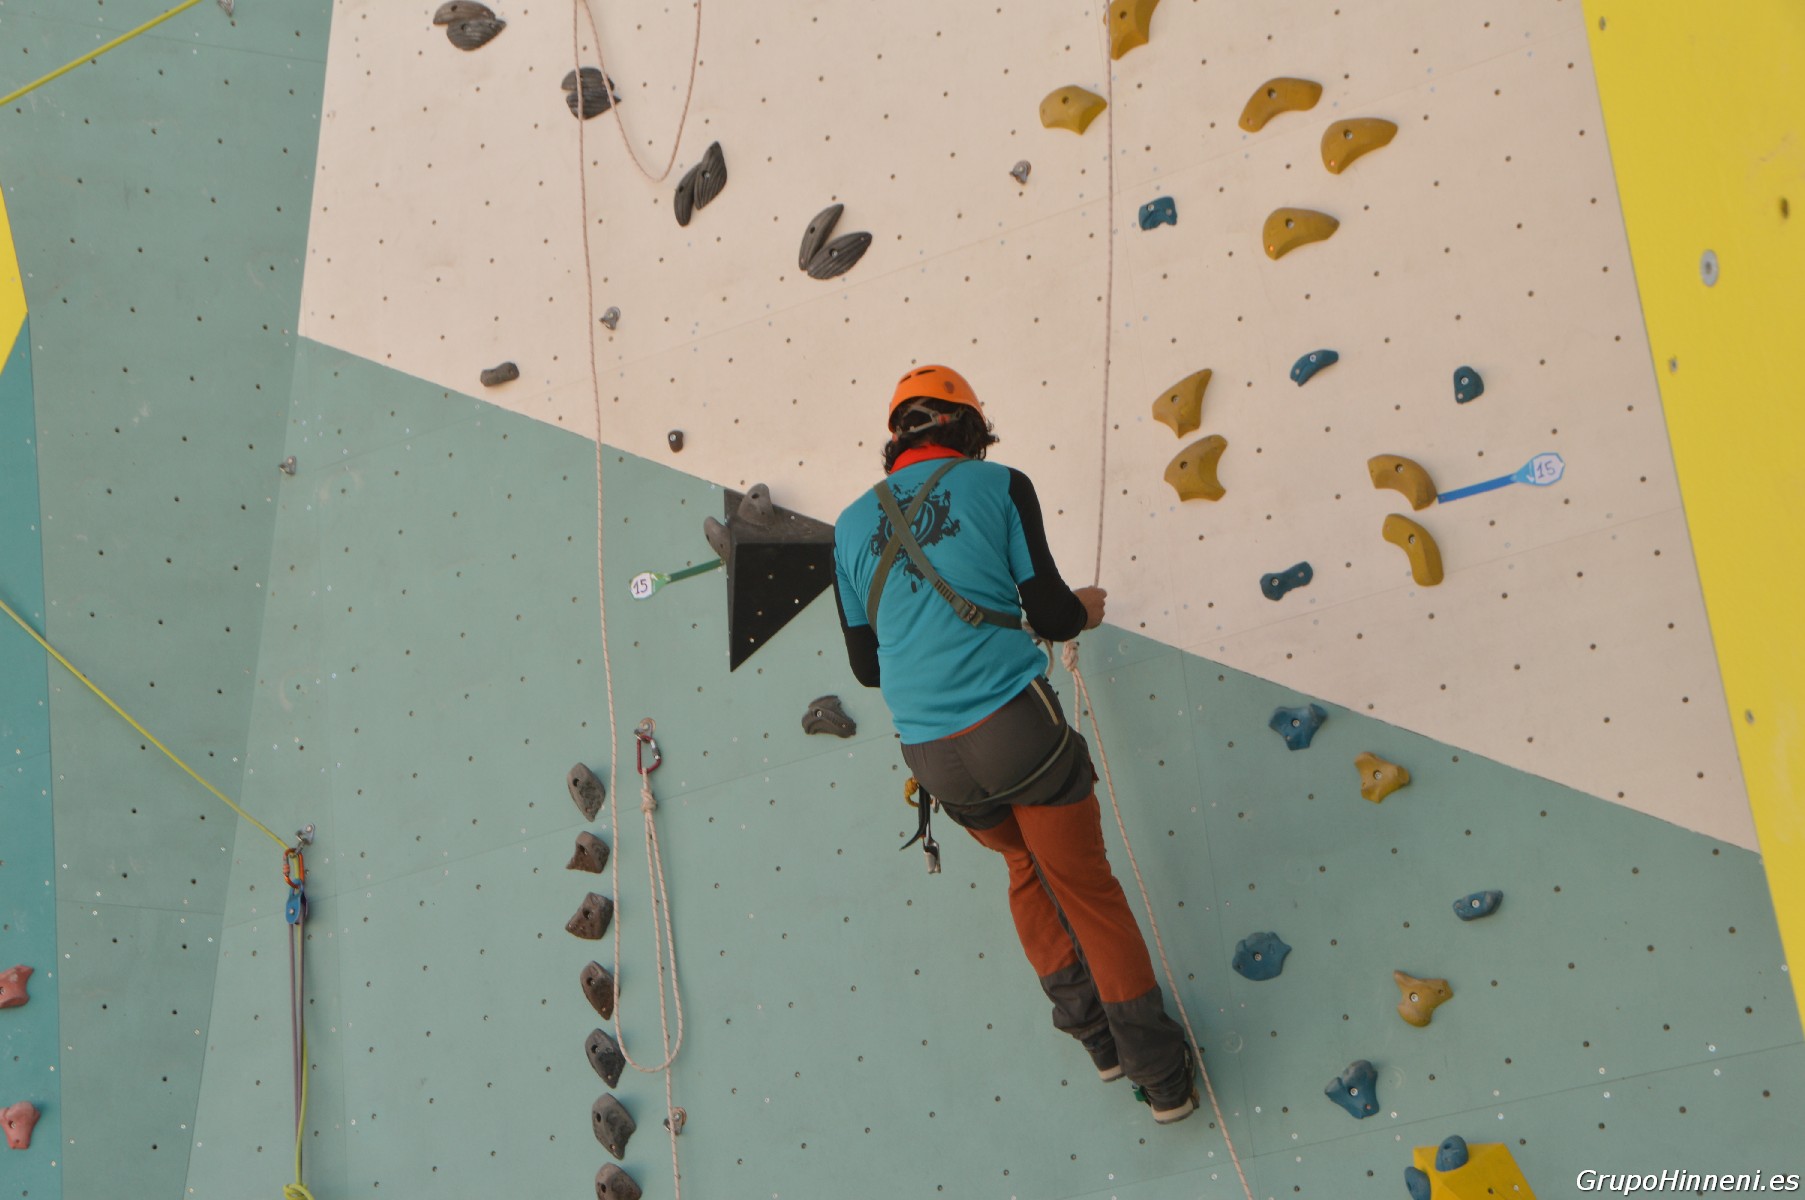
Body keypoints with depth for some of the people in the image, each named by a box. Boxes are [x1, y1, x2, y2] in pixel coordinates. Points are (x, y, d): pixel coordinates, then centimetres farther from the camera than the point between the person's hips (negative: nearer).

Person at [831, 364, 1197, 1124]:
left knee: (1028, 869, 28)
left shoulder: (853, 524, 12)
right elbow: (1051, 616, -2)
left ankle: (1088, 1028, 26)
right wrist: (1085, 610, 22)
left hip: (931, 751, 4)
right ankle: (1161, 1074, 13)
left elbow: (865, 665, 15)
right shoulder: (997, 484, 1)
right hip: (1012, 720, -4)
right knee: (1087, 888, 8)